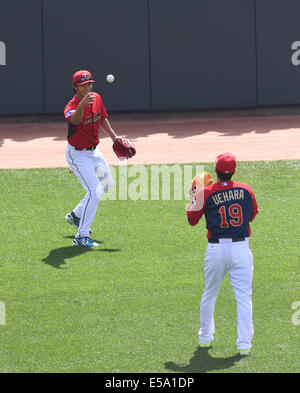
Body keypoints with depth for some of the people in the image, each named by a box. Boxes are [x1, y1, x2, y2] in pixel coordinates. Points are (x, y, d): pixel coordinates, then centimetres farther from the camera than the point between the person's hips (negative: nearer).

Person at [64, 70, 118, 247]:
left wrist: (114, 137, 8)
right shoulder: (71, 107, -29)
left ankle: (76, 215, 35)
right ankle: (82, 237, -15)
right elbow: (74, 119, -54)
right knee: (95, 190, -18)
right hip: (78, 155, -9)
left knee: (106, 184, 21)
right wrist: (81, 106, -74)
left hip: (94, 151, 9)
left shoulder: (96, 98, -5)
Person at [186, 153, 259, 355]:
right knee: (244, 297, 1)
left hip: (216, 249, 0)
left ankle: (205, 337, 30)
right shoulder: (245, 190, -2)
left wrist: (193, 198, 18)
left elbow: (192, 219, 4)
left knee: (209, 295, 18)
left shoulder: (206, 193, -7)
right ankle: (244, 344, -4)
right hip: (241, 248, 0)